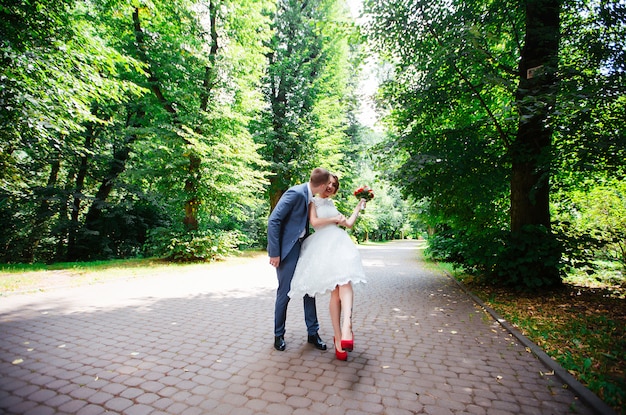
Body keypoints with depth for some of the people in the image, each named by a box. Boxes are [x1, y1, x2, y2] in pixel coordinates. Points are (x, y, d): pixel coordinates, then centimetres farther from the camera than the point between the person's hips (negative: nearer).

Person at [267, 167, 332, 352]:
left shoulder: (308, 195, 6)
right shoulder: (296, 193, -20)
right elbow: (273, 221, -22)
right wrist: (274, 252, -22)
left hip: (301, 246, 8)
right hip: (287, 248, -8)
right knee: (285, 293, 2)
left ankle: (313, 333, 24)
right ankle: (279, 335, 23)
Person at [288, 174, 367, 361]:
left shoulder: (332, 206, 32)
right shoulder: (313, 202, 15)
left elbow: (349, 223, 29)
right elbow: (314, 221, -2)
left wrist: (359, 206, 35)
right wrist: (334, 219, 6)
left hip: (339, 244, 4)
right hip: (323, 246, -4)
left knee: (345, 281, -23)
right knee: (335, 292, -9)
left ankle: (346, 328, -38)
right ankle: (339, 337, -3)